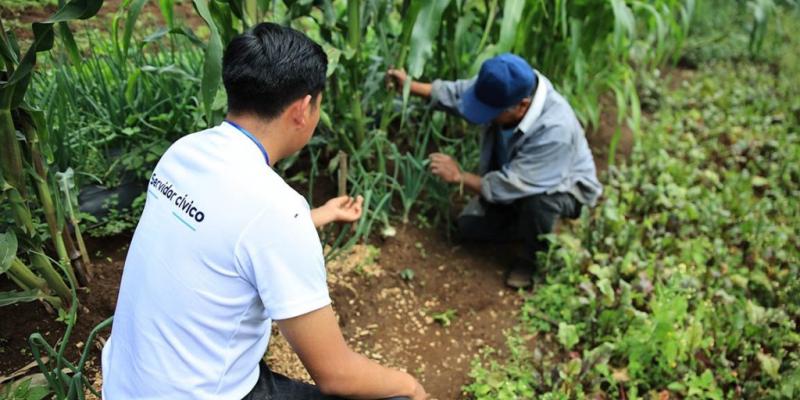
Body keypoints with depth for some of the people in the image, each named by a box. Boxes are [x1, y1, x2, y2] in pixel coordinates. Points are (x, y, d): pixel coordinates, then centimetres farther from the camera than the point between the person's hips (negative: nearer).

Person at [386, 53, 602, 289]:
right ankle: (533, 225, 18)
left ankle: (535, 258, -8)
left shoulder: (554, 131, -44)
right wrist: (410, 86, -19)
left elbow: (508, 186, -38)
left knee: (536, 200, -39)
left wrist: (458, 176, -27)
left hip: (565, 186, -6)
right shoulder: (505, 89, -26)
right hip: (512, 176, 6)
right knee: (469, 226, -2)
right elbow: (457, 92, -8)